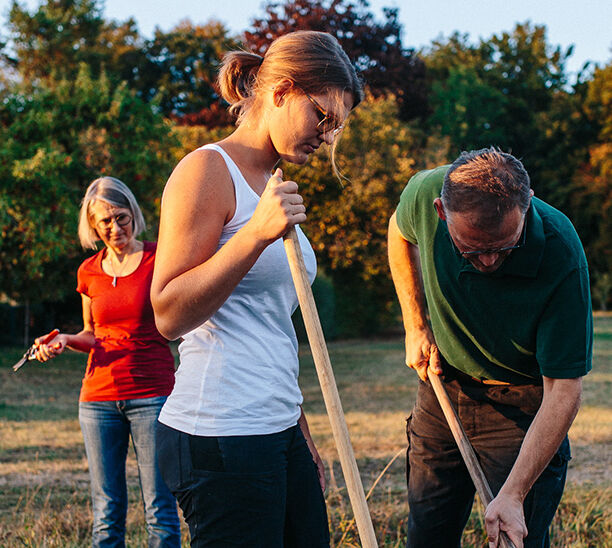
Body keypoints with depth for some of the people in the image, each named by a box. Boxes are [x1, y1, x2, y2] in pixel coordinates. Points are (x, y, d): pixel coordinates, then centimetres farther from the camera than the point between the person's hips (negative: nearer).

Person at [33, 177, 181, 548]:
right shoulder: (89, 272, 9)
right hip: (99, 398, 4)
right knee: (107, 512, 7)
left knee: (160, 509, -3)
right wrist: (65, 341, 0)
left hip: (153, 395, -3)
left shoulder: (159, 260, -2)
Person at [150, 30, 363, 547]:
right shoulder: (207, 170, -8)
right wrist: (256, 233, -24)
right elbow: (169, 315, -15)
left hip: (280, 430, 9)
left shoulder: (273, 186, 19)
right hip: (220, 440, -9)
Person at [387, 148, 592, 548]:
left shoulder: (562, 257, -32)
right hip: (443, 384, 4)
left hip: (522, 405, -3)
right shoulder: (425, 194, -24)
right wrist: (416, 327, 1)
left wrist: (513, 495, -31)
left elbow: (563, 392, -27)